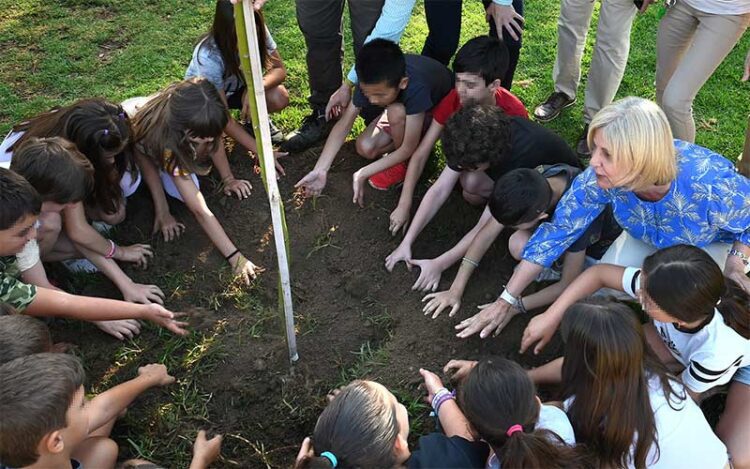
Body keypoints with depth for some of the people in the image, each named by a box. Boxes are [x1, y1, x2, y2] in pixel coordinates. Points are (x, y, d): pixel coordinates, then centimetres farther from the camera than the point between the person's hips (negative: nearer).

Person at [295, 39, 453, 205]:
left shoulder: (416, 88, -43)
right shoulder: (370, 81, -28)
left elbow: (408, 148, -35)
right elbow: (344, 124, -20)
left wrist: (362, 174, -33)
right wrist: (320, 170, -28)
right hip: (403, 107, 5)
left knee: (396, 112, -36)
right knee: (365, 148, -18)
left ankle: (405, 165, -10)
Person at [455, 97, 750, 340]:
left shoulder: (711, 185, -43)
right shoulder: (599, 178, -34)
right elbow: (556, 232, -23)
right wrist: (506, 301, -21)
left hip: (714, 242, -2)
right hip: (647, 238, 3)